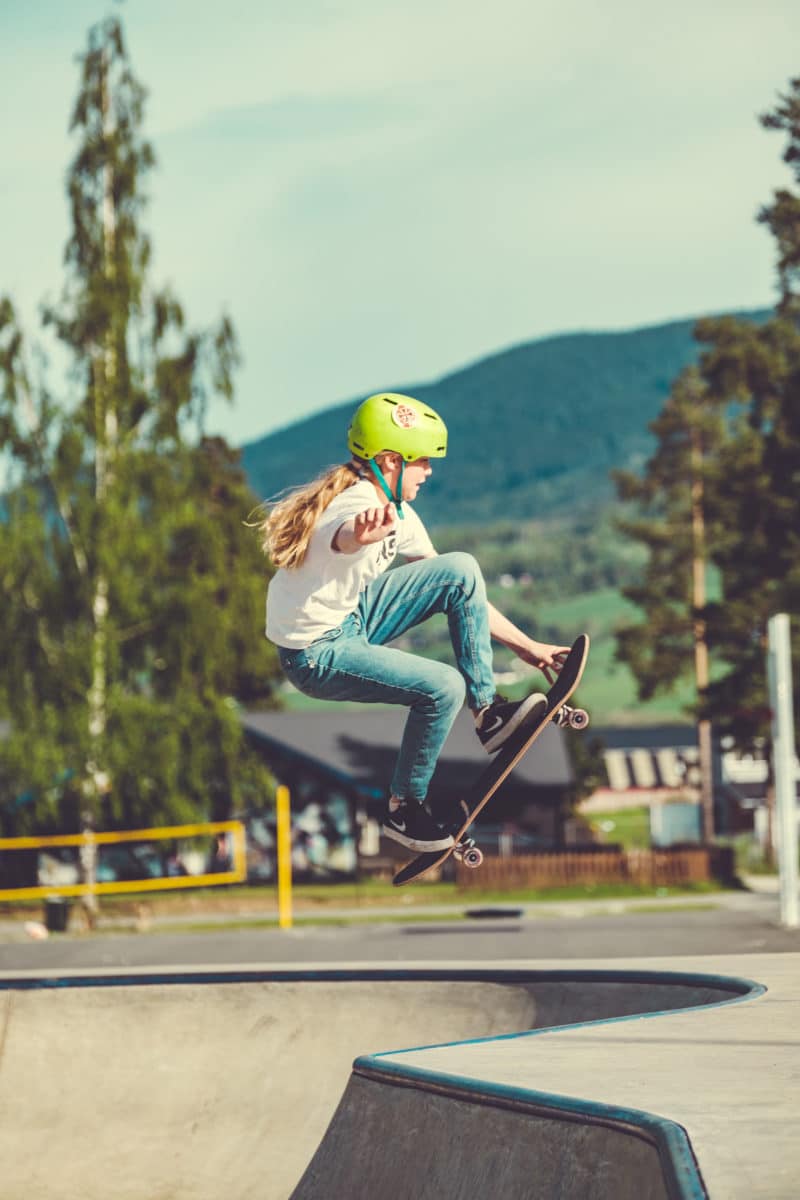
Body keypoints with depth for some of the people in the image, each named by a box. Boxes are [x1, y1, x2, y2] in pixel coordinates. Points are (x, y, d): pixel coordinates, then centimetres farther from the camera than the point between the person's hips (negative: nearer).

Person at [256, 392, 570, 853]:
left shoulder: (400, 516, 2)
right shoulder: (360, 507, -27)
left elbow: (460, 590, 10)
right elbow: (344, 537, -54)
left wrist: (525, 645, 9)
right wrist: (363, 535, -80)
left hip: (351, 618, 9)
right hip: (316, 655, -9)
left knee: (462, 570, -4)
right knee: (444, 687, -22)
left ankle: (488, 711, 1)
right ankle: (404, 810, 0)